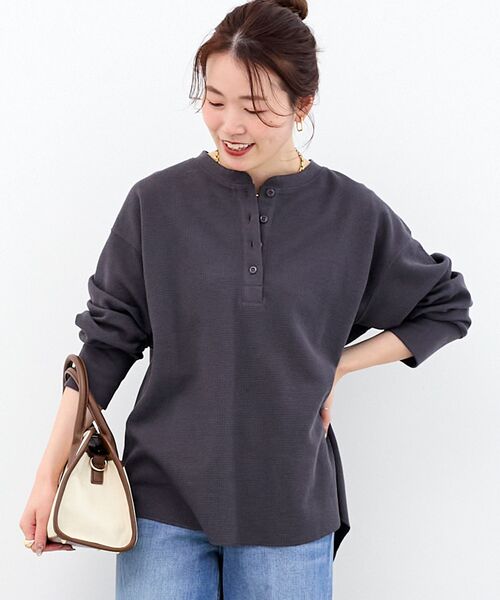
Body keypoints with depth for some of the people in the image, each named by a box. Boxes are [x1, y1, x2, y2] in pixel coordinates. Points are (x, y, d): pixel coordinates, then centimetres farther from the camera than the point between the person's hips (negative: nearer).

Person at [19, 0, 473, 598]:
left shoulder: (354, 214, -3)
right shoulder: (158, 202, -4)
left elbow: (446, 307, 10)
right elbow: (104, 344, 1)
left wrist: (334, 366, 0)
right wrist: (48, 477, -2)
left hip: (290, 504, 1)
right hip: (164, 501, 0)